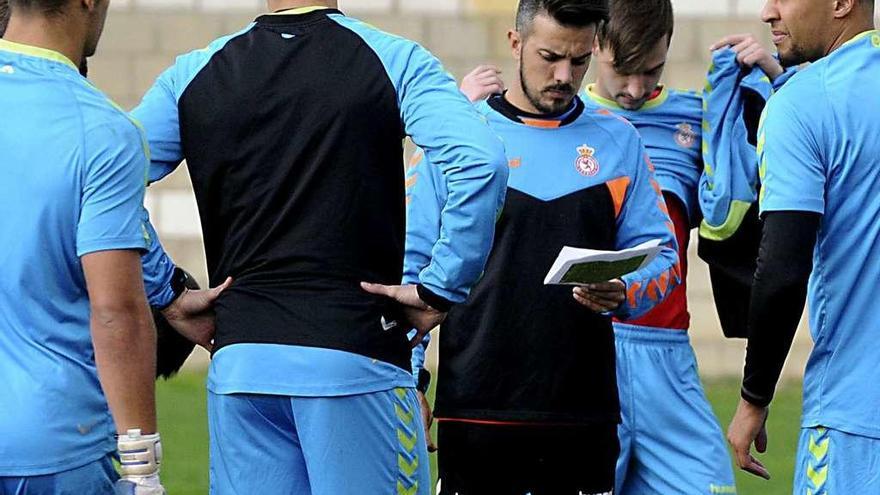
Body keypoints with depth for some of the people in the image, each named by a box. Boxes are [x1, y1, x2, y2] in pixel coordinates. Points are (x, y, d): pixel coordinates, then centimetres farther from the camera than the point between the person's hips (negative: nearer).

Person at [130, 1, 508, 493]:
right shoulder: (394, 60, -3)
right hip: (355, 357, -3)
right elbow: (482, 161, -16)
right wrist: (440, 291, -8)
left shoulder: (194, 74, 8)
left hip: (238, 357, 3)